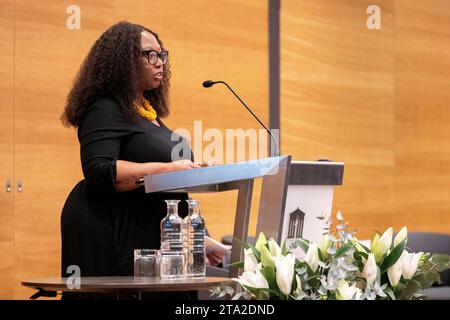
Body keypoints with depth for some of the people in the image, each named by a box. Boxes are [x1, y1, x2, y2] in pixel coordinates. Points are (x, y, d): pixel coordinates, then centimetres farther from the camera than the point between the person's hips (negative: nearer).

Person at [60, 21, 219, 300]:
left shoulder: (149, 111, 18)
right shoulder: (105, 111, -9)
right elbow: (99, 173, -22)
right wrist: (165, 170, -24)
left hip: (152, 235, 9)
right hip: (112, 235, -8)